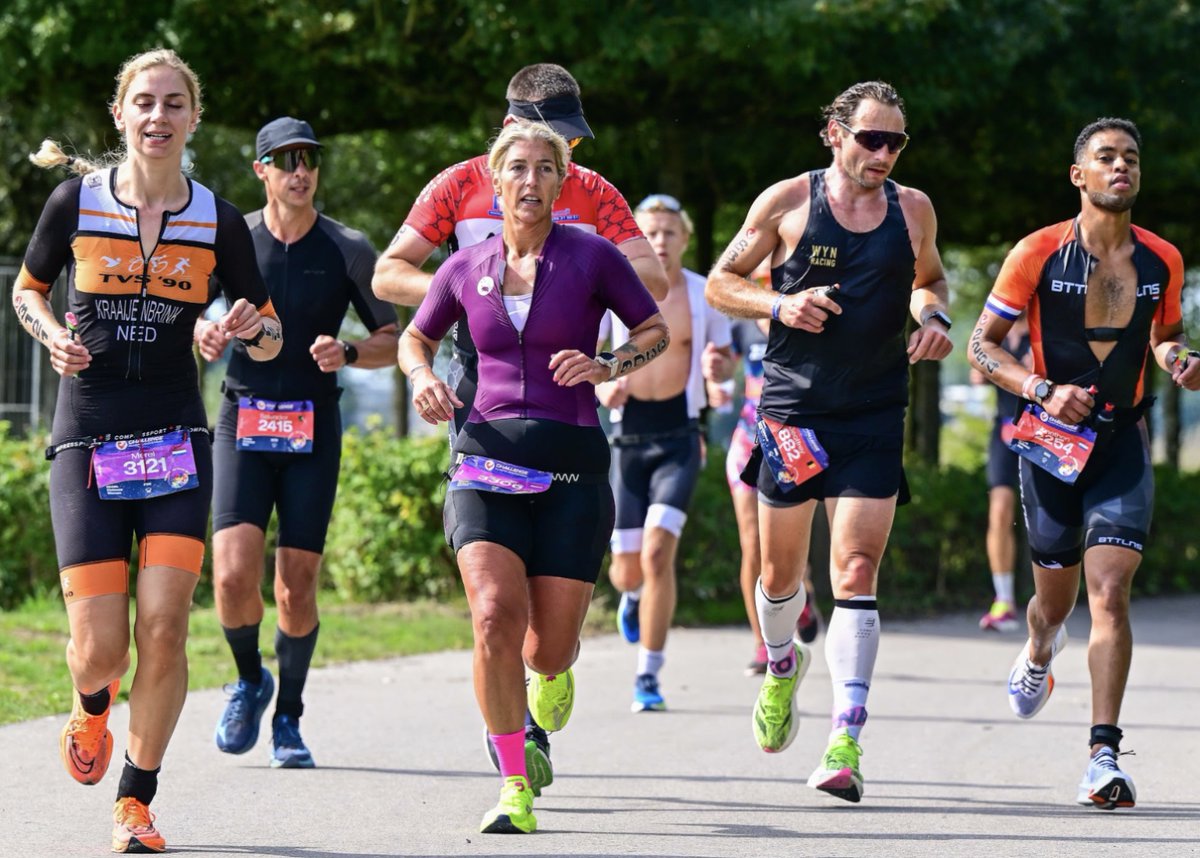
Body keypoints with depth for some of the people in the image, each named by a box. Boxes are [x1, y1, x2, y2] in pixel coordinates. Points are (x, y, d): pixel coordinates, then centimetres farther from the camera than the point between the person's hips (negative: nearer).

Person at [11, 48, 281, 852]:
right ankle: (93, 705, 32)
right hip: (87, 444, -1)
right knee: (100, 645, -7)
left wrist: (255, 329, -14)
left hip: (176, 439, 1)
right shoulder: (76, 201, -1)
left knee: (164, 628, -11)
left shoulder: (218, 220, 2)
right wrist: (55, 336, -6)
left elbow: (270, 341, 10)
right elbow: (28, 289, 15)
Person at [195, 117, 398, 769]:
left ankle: (288, 717, 20)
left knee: (296, 589, -1)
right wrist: (201, 334, -7)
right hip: (242, 421, 0)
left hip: (314, 428, 0)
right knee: (234, 575, -15)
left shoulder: (348, 250, 3)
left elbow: (393, 342, 7)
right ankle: (249, 679, 15)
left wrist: (348, 353, -14)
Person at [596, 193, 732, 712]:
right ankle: (632, 593, 44)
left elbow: (725, 360, 13)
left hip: (679, 435, -1)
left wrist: (717, 367, -11)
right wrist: (602, 386, -17)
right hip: (628, 434, 1)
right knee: (627, 569, 3)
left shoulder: (705, 295, 2)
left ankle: (648, 677, -11)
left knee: (658, 552, -18)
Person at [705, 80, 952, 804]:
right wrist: (779, 305, -13)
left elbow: (929, 279, 24)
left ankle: (847, 742, -15)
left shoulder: (913, 210, 6)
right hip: (791, 411, 0)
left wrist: (934, 318, 2)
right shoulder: (787, 202, -2)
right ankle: (783, 665, 45)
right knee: (781, 568, 11)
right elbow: (721, 283, 5)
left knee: (857, 569, -11)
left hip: (874, 418, 0)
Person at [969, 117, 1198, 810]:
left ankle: (1104, 754, -16)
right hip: (1052, 440, 0)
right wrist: (1042, 390, -17)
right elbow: (983, 344, -2)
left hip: (1123, 442, 1)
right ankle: (1040, 651, 51)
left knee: (1111, 591, -16)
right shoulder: (1039, 254, -7)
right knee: (1055, 600, 12)